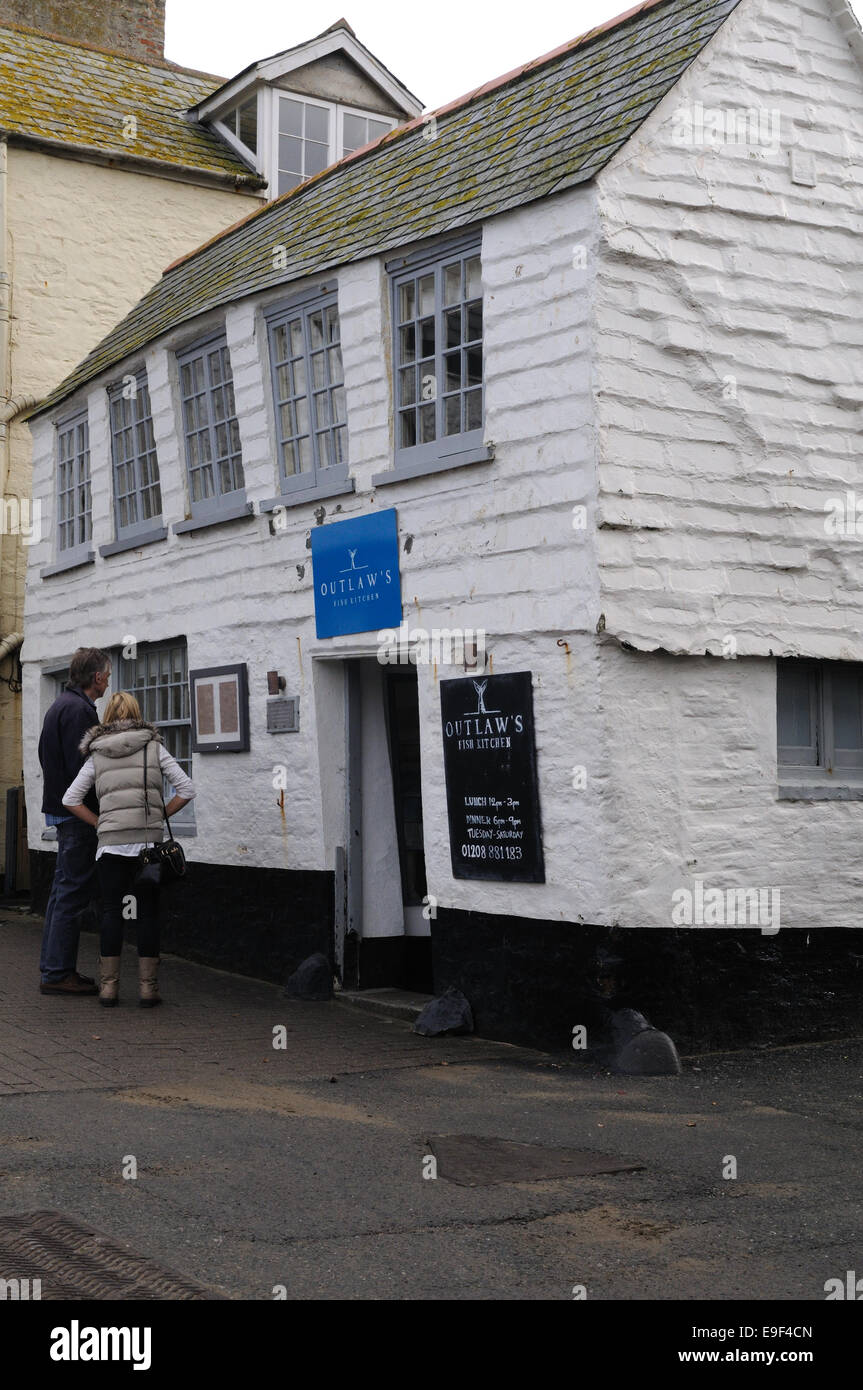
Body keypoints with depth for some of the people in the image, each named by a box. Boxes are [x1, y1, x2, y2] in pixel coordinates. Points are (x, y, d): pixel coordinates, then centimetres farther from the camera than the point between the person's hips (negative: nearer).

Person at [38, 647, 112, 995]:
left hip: (60, 808, 11)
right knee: (73, 891, -7)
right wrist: (96, 810, -15)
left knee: (63, 889, 15)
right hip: (77, 812, -11)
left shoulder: (61, 705, 17)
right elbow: (81, 768, -22)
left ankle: (53, 967, 20)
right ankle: (58, 974, -4)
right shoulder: (79, 710, -16)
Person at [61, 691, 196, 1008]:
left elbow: (70, 799, 4)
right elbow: (186, 789, 0)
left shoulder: (96, 755, 9)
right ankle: (148, 987, 4)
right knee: (147, 912, 3)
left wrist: (99, 824, 10)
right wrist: (160, 816, 8)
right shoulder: (153, 747, 5)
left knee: (111, 912, 6)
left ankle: (108, 986, 6)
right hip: (149, 840, -1)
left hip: (111, 842, 1)